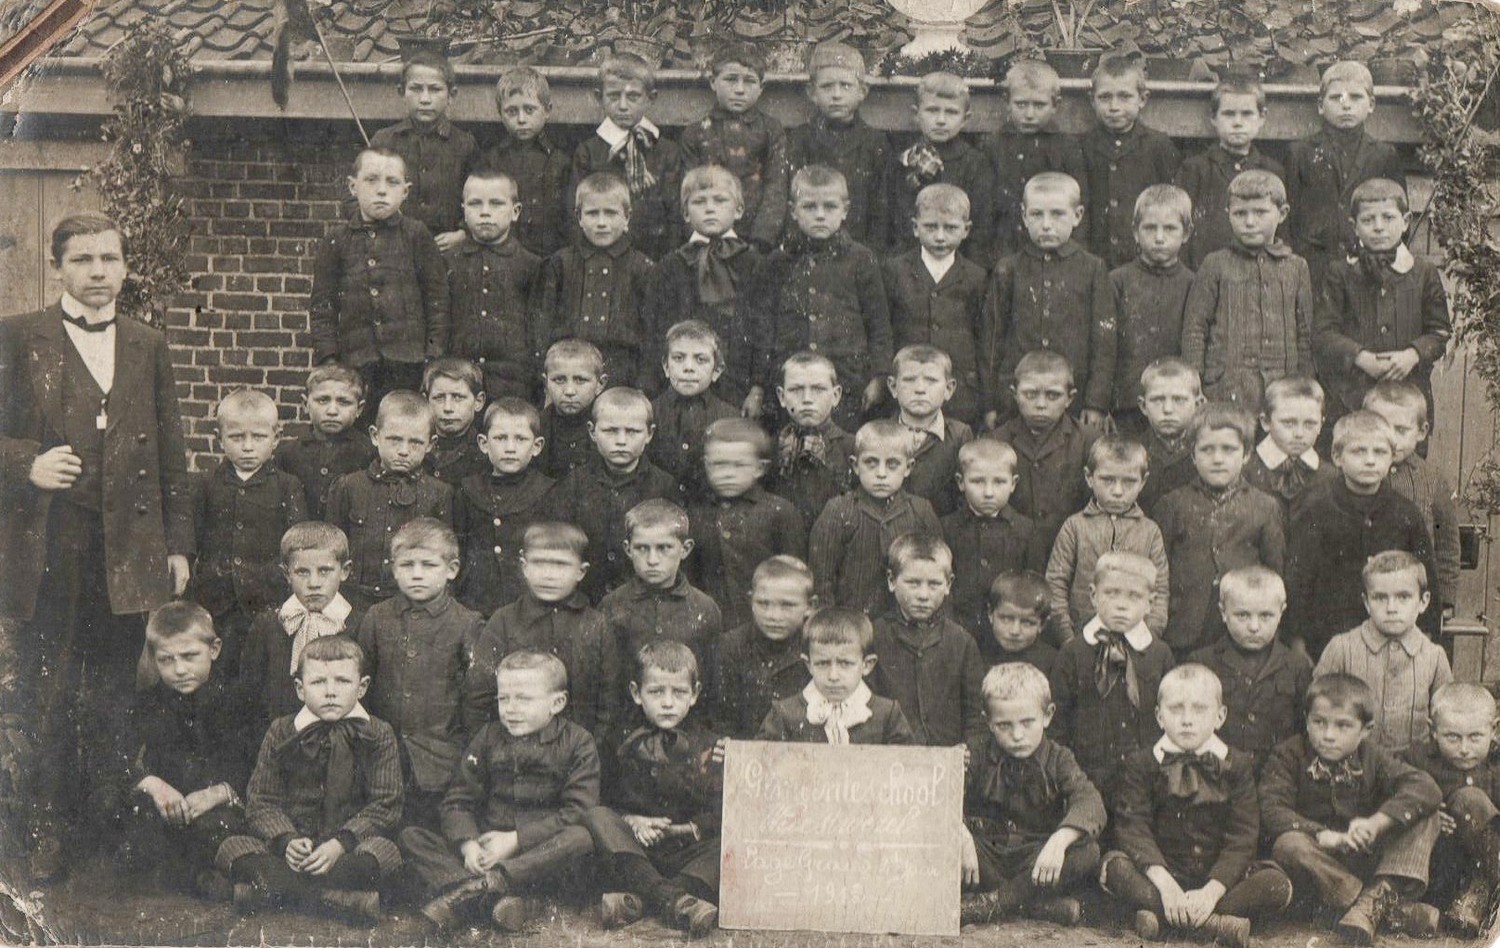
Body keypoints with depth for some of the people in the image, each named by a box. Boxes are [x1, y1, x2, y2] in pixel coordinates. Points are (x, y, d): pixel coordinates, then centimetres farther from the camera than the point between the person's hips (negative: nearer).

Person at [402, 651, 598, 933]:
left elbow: (578, 812, -10)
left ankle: (477, 887, -38)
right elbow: (458, 801, 5)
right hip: (485, 844, 3)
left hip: (543, 851, -3)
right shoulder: (487, 738, 10)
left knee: (582, 839, -34)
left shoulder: (577, 743, 0)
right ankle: (502, 898, -38)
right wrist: (468, 844, -16)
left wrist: (515, 839, -16)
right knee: (411, 837, -15)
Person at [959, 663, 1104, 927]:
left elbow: (1088, 802, -18)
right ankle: (1038, 904, -28)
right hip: (986, 850, 0)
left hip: (1037, 857, 0)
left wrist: (1059, 841, -36)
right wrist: (962, 837, -33)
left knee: (1087, 852, -27)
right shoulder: (981, 757, 1)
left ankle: (989, 904, -28)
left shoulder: (1058, 760, -1)